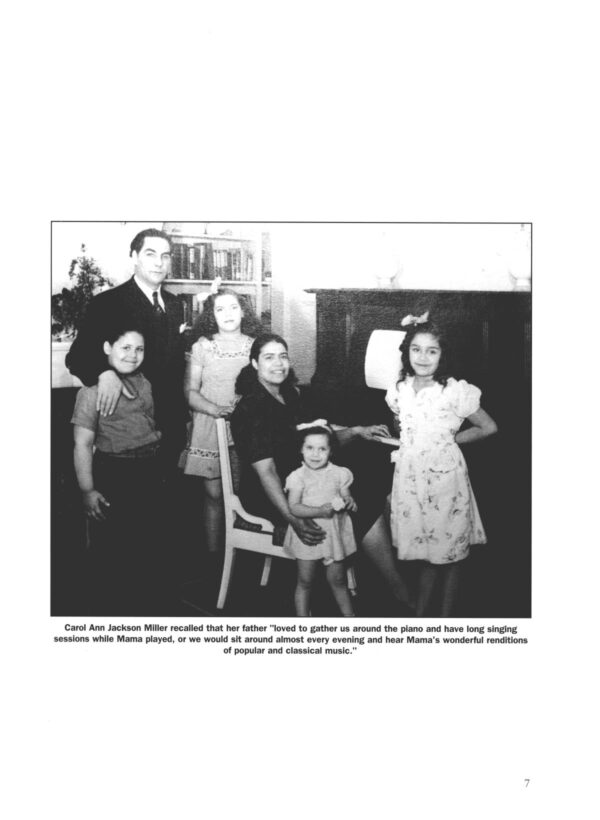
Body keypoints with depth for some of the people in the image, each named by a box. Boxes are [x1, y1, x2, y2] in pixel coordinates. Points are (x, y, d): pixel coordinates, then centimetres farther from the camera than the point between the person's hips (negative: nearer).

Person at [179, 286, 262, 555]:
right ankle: (213, 557, 11)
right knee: (214, 495, -1)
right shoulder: (201, 347, 3)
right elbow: (190, 391, 0)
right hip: (209, 429, -1)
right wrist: (217, 410, -16)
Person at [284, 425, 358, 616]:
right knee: (305, 582, 7)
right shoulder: (298, 476, -9)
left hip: (334, 534, 2)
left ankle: (349, 614, 27)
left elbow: (346, 498, 8)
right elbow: (293, 507, -16)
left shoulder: (338, 474, 0)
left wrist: (349, 502, -17)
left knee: (337, 580, 12)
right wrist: (320, 511, -28)